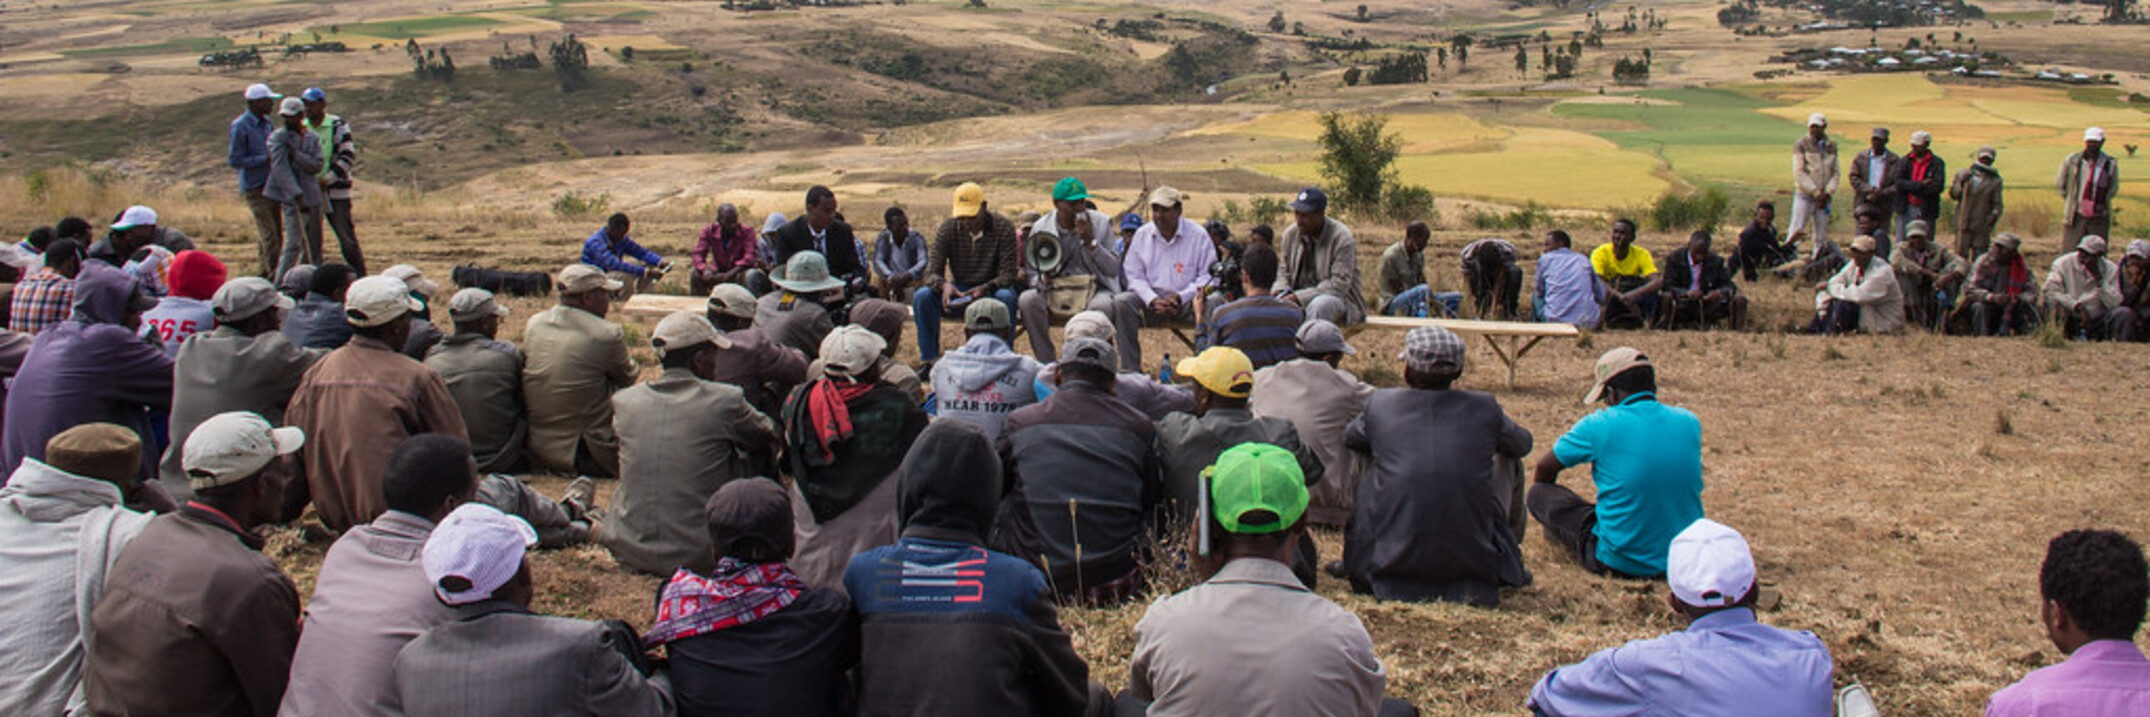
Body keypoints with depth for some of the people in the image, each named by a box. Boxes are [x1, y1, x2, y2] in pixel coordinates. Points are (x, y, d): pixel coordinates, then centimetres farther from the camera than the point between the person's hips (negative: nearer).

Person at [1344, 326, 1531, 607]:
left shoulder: (1380, 404, -4)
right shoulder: (1485, 408, -4)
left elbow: (1348, 440, 17)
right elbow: (1523, 444, 17)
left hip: (1392, 561, 1)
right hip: (1473, 561, 0)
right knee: (1508, 460, 22)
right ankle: (1512, 558, 36)